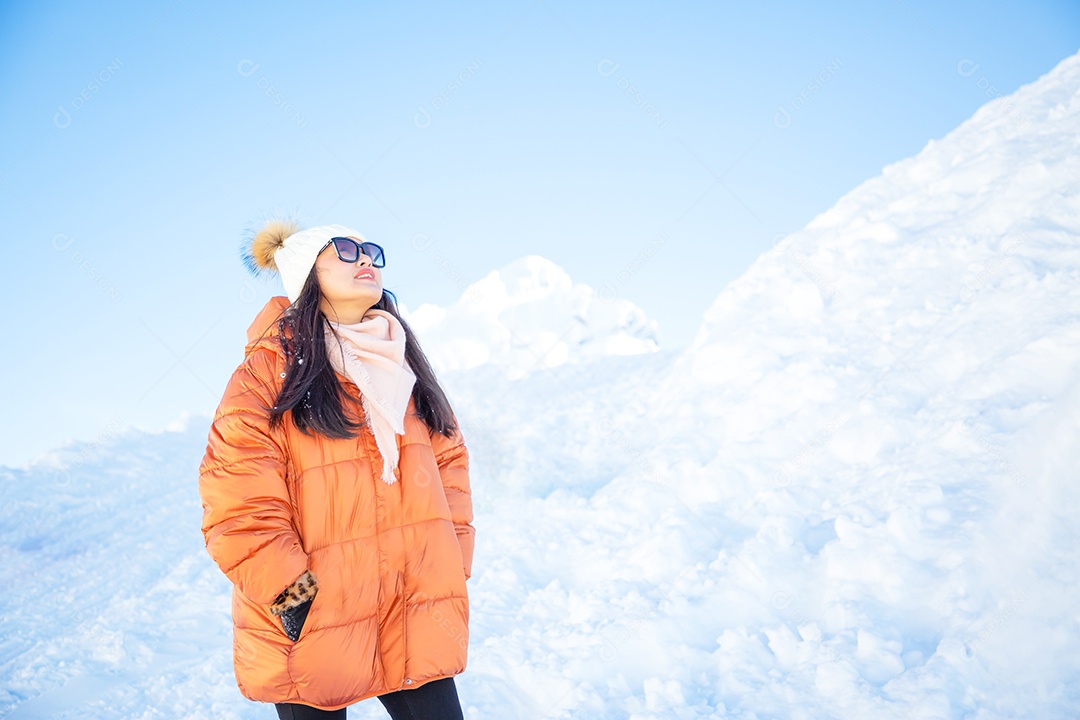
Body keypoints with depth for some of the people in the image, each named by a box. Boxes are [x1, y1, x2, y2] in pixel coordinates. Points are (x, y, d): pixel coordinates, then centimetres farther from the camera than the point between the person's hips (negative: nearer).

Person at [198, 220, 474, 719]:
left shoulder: (400, 365, 13)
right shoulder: (269, 369, -7)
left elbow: (448, 460, 14)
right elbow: (236, 499, -13)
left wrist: (452, 565, 6)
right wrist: (290, 591, -15)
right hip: (311, 624, -4)